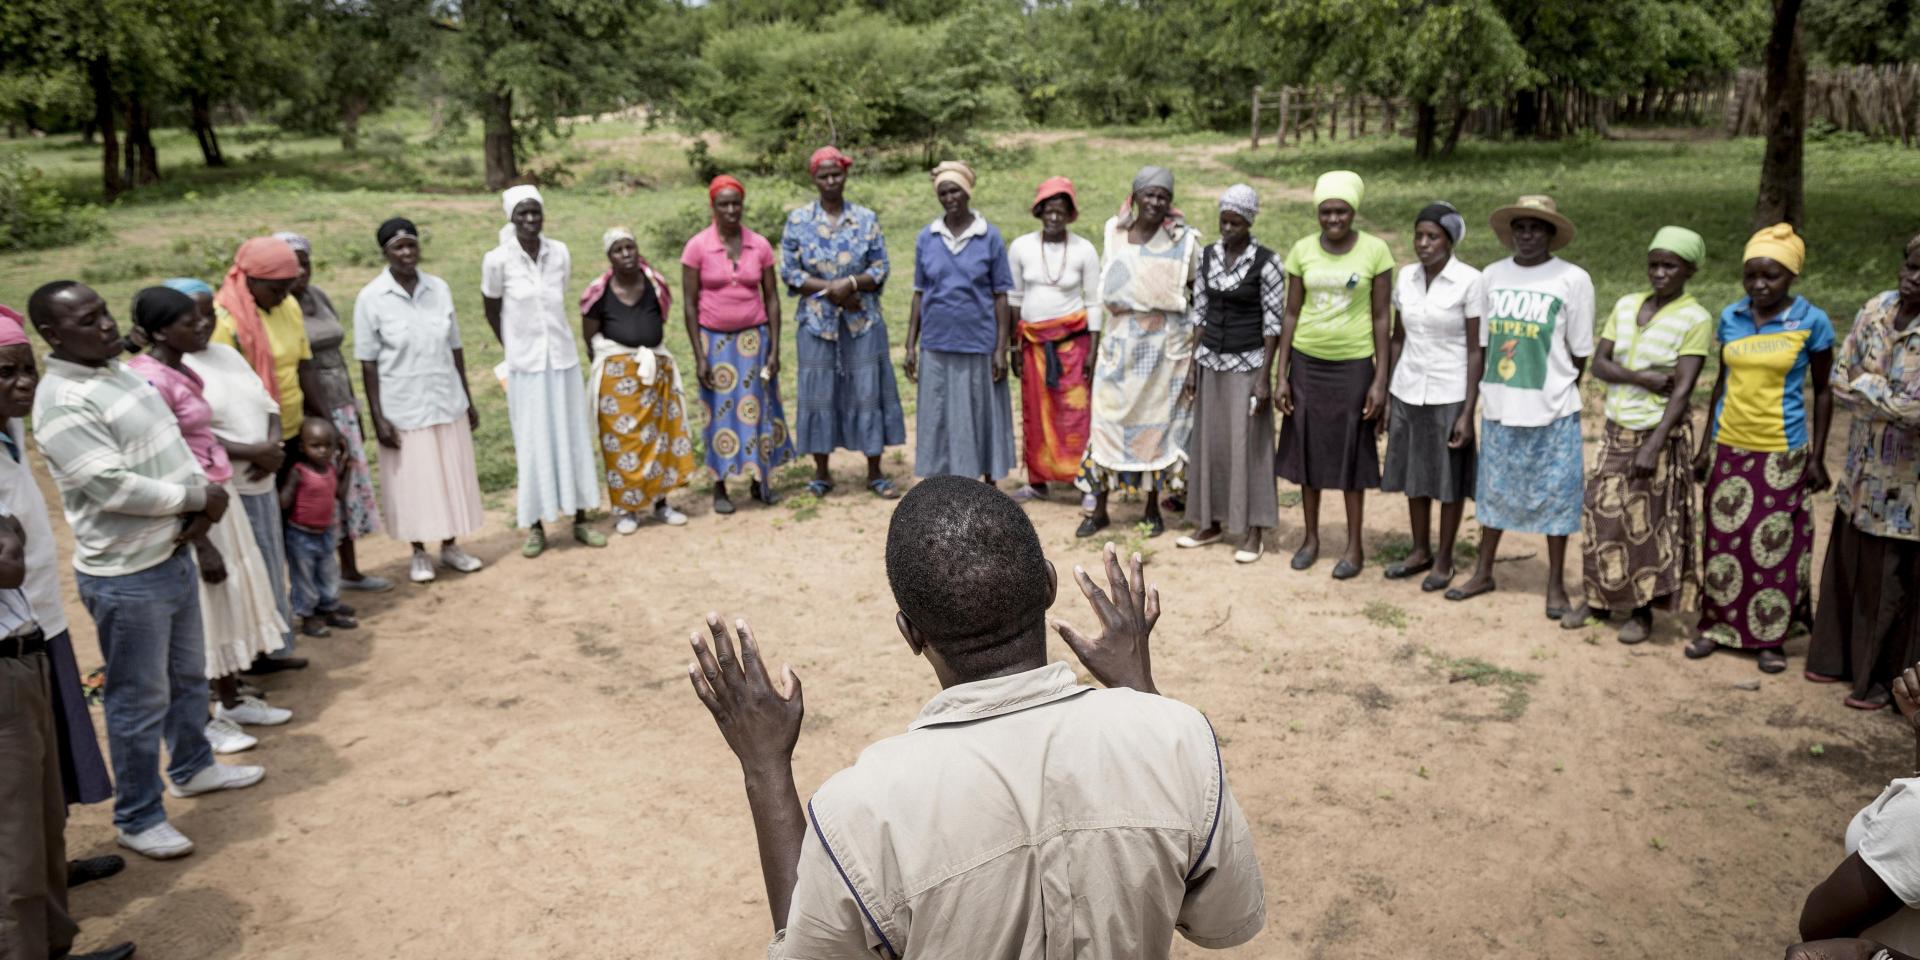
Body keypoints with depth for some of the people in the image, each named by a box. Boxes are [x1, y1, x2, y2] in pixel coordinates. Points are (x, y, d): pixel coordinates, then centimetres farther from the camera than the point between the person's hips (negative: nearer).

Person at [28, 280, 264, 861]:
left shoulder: (120, 372, 7)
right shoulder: (63, 404, -21)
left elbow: (172, 445, 10)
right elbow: (114, 488, -26)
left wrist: (201, 504, -8)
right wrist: (199, 497, -14)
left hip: (172, 556, 9)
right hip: (125, 577, -9)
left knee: (189, 675, 24)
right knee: (141, 700, 3)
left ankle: (192, 767, 43)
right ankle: (138, 818, 19)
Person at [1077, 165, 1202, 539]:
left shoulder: (1183, 239, -6)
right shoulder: (1114, 232, 4)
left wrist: (1198, 345, -7)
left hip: (1166, 340, -2)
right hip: (1120, 339, 3)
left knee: (1158, 420, 6)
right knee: (1110, 418, 3)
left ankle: (1153, 508, 20)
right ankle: (1099, 509, 12)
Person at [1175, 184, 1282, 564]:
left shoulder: (1266, 262, -11)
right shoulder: (1207, 256, 4)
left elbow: (1273, 323, -11)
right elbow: (1200, 314, 9)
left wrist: (1265, 377, -14)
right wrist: (1193, 366, 7)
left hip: (1247, 364, -5)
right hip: (1211, 362, 5)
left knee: (1248, 446, 0)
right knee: (1210, 443, 10)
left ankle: (1254, 532, 8)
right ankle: (1212, 523, 22)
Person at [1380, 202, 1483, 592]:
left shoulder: (1470, 282, -11)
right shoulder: (1406, 277, 3)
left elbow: (1477, 350, -9)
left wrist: (1468, 413, -12)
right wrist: (1386, 395, 7)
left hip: (1449, 396, -4)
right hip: (1408, 393, 5)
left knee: (1449, 481, 7)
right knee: (1414, 476, 14)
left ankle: (1444, 559, 22)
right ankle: (1420, 552, 29)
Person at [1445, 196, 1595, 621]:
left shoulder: (1573, 280, -6)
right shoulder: (1492, 276, 4)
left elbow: (1579, 351, -1)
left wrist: (1555, 393, 3)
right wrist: (1488, 390, 7)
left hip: (1551, 410, -3)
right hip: (1498, 407, 3)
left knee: (1554, 496, 5)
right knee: (1494, 490, 14)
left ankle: (1556, 584, 19)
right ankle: (1483, 572, 27)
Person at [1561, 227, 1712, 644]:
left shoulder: (1695, 319, -10)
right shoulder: (1626, 306, 5)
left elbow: (1682, 391, -16)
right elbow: (1598, 364, 1)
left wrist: (1653, 447, -21)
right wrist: (1642, 378, -17)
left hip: (1661, 434, -5)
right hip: (1617, 431, 5)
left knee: (1650, 524, 3)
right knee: (1602, 515, 8)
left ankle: (1643, 611, 16)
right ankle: (1598, 600, 22)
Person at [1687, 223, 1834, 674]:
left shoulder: (1811, 322, -7)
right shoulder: (1731, 317, 2)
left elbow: (1822, 392, -1)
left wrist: (1818, 458, -4)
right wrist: (1707, 445, 10)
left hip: (1781, 451, -3)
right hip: (1730, 447, 3)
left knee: (1774, 544, 4)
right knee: (1723, 538, 10)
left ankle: (1771, 638, 17)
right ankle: (1716, 624, 23)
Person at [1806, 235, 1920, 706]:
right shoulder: (1876, 309, 0)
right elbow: (1840, 382, 2)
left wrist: (1867, 385, -13)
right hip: (1863, 472, 5)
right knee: (1848, 570, 17)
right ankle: (1838, 656, 33)